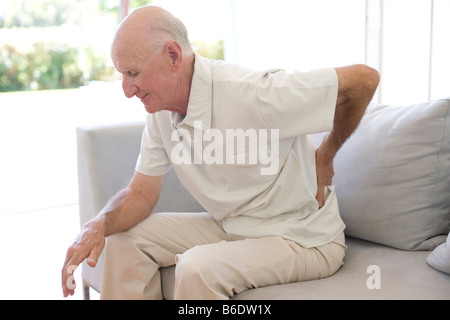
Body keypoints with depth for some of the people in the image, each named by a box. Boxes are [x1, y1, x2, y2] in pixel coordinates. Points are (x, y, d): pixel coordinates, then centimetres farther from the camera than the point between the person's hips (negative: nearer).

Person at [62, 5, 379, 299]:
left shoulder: (251, 94, -28)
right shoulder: (161, 112, -3)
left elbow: (364, 78, -24)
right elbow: (141, 193, 2)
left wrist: (324, 157, -11)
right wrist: (99, 225, -20)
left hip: (303, 238, -7)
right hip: (232, 228, 7)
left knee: (198, 268, -32)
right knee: (124, 237, -2)